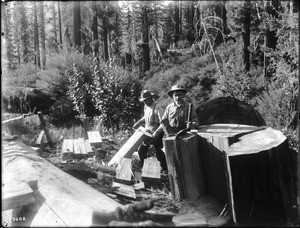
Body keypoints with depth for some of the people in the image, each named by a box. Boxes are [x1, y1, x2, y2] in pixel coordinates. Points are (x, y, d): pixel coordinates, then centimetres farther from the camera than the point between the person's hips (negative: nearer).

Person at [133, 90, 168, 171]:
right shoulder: (146, 106, 6)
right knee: (141, 150, 8)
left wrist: (156, 133, -32)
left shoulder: (156, 107, -21)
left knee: (158, 151, 1)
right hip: (147, 132, 8)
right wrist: (139, 123, 10)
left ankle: (165, 168, 18)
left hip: (157, 133, -8)